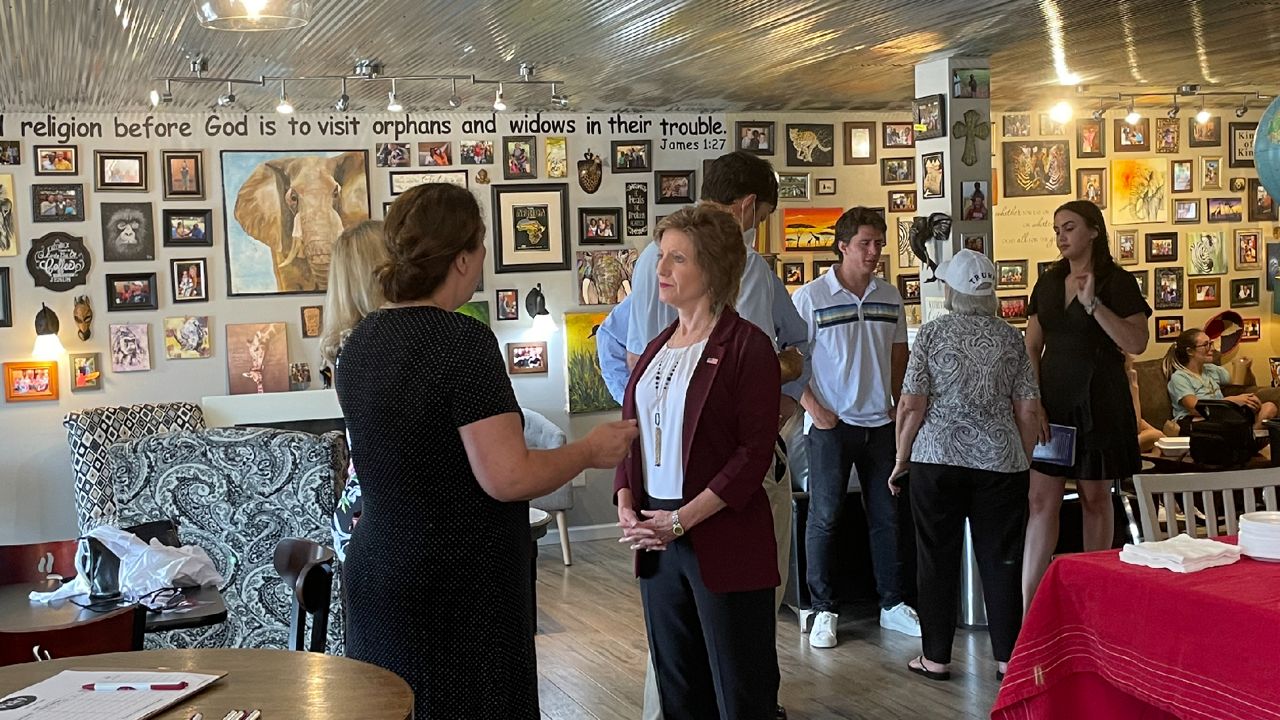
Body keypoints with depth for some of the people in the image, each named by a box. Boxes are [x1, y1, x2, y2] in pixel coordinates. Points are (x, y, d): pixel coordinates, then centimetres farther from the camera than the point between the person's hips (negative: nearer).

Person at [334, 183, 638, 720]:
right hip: (463, 589, -8)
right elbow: (508, 478, -21)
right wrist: (591, 450, -6)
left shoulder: (359, 342, 6)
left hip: (377, 574, 8)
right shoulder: (463, 340, -18)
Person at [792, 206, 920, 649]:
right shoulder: (810, 297, -8)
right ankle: (824, 611, 11)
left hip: (880, 423, 5)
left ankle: (892, 604, 21)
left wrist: (901, 408, 11)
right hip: (832, 425, -4)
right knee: (824, 517, 1)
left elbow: (899, 358, 16)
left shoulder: (890, 297, 7)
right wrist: (815, 409, -13)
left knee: (888, 515, 10)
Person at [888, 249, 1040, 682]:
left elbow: (911, 406, -7)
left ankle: (936, 657, 13)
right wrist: (1024, 461, 15)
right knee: (1001, 560, 8)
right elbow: (1028, 410, 3)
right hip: (1000, 461, 2)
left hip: (938, 460, -2)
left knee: (938, 560, 7)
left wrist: (902, 458, 4)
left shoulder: (933, 333, -2)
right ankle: (1007, 657, 13)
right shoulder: (1011, 338, 4)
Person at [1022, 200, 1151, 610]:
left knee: (1095, 497, 5)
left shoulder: (1117, 282, -3)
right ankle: (1027, 608, -6)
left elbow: (1137, 343, -15)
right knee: (1042, 499, -3)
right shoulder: (1048, 283, 11)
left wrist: (1093, 303, -23)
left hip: (1097, 402, -3)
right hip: (1052, 400, 4)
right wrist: (1034, 403, -2)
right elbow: (1031, 348, 9)